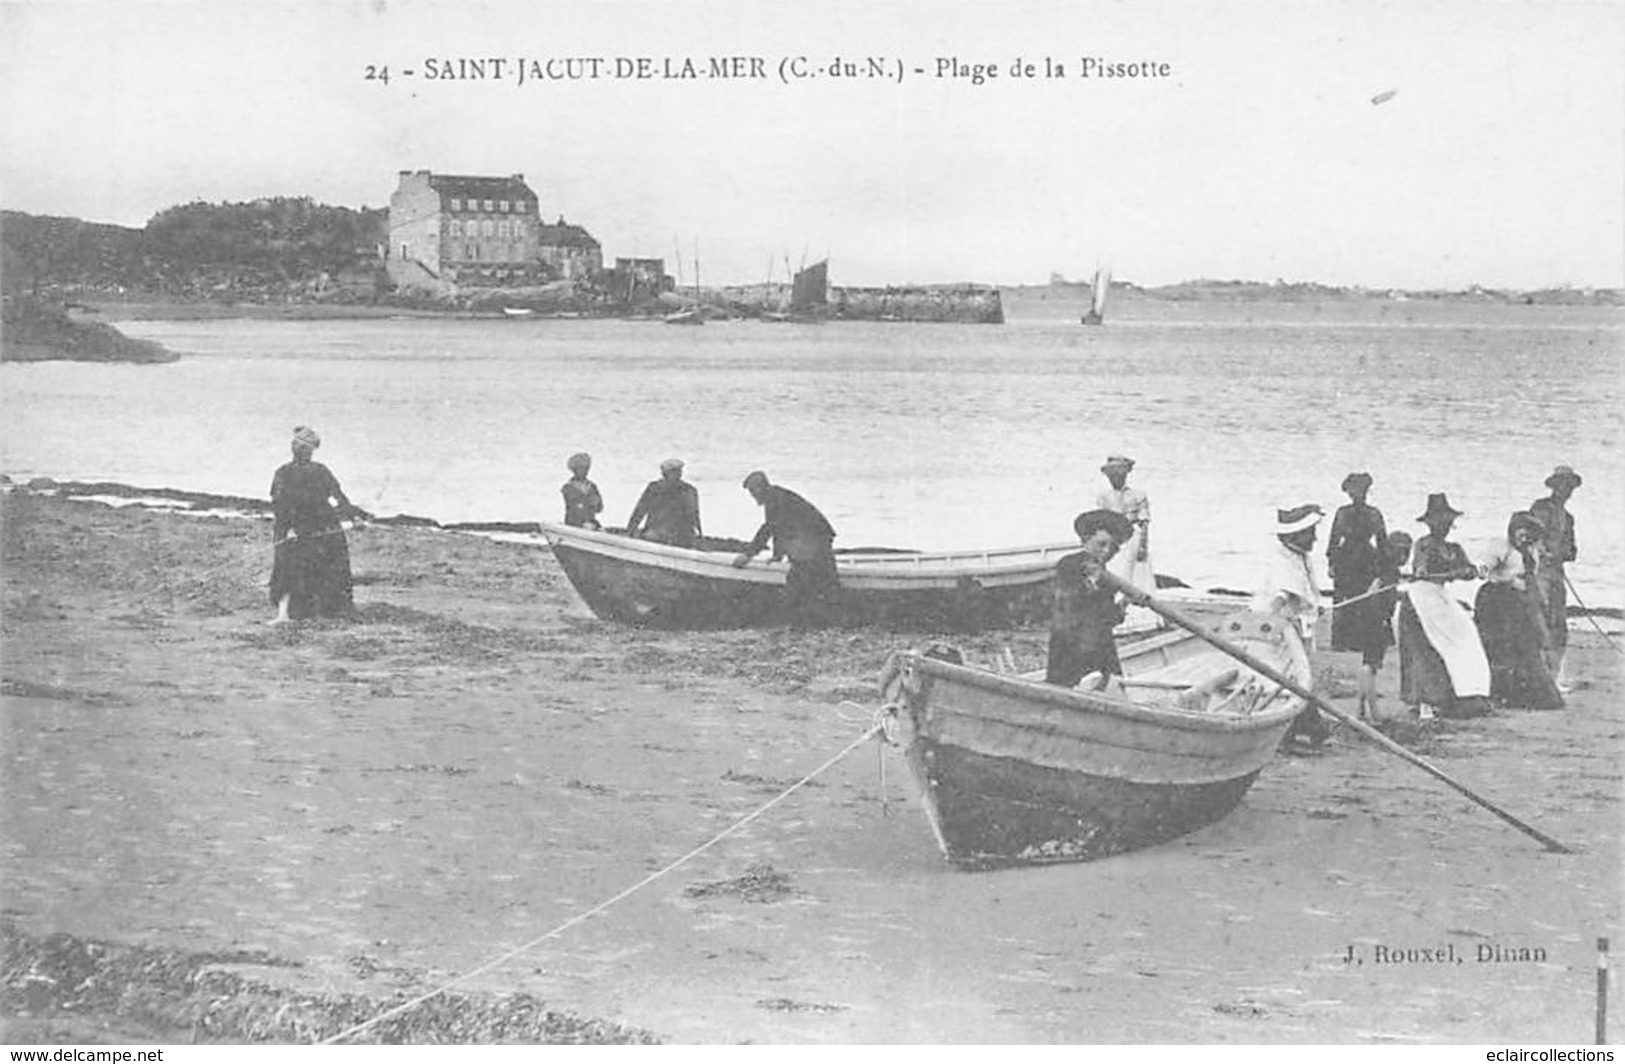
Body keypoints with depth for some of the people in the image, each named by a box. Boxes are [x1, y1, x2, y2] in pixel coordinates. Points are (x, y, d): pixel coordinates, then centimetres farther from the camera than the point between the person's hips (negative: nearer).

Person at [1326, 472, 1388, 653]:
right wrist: (1331, 563, 1)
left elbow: (1382, 541, 12)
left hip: (1368, 562, 1)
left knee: (1368, 605, -3)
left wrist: (1382, 565, 8)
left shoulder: (1374, 514, 7)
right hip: (1345, 561, -1)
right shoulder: (1343, 513, 5)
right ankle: (1340, 642, -1)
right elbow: (1334, 538, 6)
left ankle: (1363, 642, 2)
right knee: (1342, 604, -5)